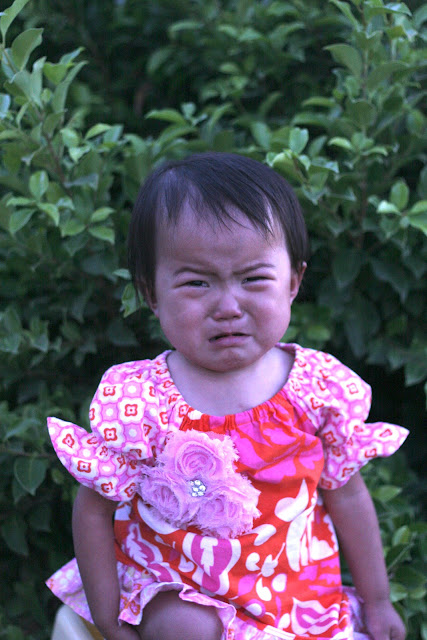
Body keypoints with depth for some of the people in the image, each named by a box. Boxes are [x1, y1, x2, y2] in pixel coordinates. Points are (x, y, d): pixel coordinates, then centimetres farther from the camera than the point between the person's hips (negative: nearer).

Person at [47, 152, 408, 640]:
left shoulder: (322, 389, -14)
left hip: (301, 594, 2)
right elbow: (95, 509, -9)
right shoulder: (135, 403, -20)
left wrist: (376, 600, 9)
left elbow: (347, 495, 0)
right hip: (176, 593, -2)